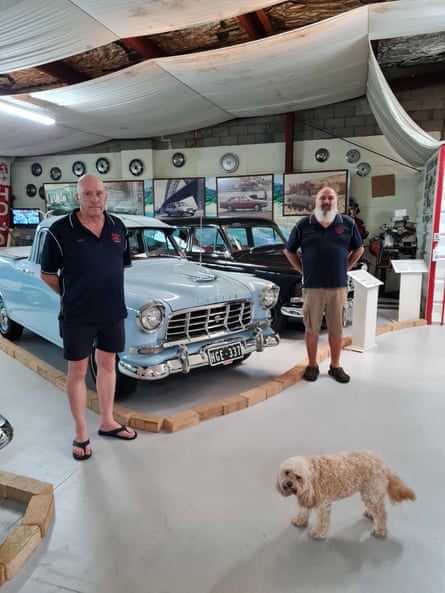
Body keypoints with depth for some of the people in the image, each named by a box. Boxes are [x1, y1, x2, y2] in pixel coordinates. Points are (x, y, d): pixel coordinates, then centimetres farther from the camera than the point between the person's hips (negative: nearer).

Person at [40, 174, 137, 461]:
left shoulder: (118, 226, 1)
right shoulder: (61, 230, -11)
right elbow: (47, 274, -3)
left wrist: (109, 294, 11)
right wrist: (71, 296, 2)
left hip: (113, 312, 4)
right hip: (77, 316, -4)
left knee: (108, 364, 15)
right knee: (78, 370, 7)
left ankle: (107, 422, 31)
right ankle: (81, 432, 23)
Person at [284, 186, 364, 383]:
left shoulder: (348, 223, 3)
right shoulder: (303, 225, 0)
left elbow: (358, 249, 16)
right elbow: (289, 251, 10)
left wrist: (345, 268, 8)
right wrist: (303, 270, 4)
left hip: (338, 287, 1)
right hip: (312, 287, -1)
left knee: (336, 328, 10)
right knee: (311, 328, 7)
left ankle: (335, 366, 24)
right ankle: (312, 365, 22)